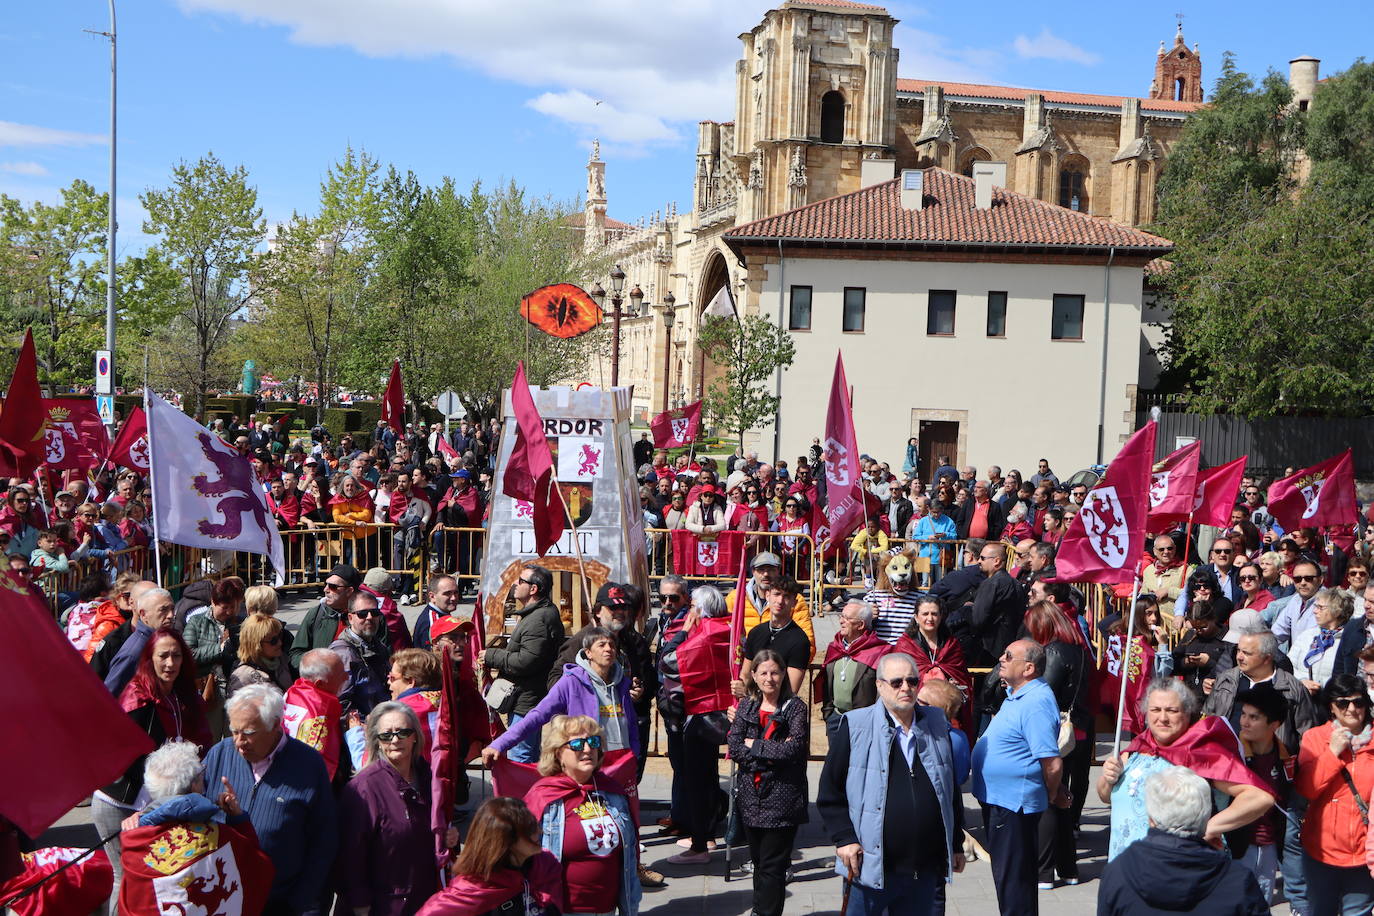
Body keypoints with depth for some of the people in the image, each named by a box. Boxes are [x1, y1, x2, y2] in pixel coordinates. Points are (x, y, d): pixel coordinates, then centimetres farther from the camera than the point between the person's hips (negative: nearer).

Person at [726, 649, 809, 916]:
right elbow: (734, 747, -2)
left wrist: (754, 746, -9)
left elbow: (795, 748, -16)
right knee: (758, 861, 14)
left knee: (772, 866, -3)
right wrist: (774, 752, -13)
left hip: (782, 797, -4)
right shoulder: (746, 706, 9)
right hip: (750, 796, 4)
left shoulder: (795, 707, -2)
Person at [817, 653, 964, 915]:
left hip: (926, 870, 4)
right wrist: (844, 839, -10)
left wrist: (957, 844, 17)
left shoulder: (937, 725, 9)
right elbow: (829, 792, -2)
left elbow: (951, 790, 17)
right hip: (872, 866, -4)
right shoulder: (855, 727, -5)